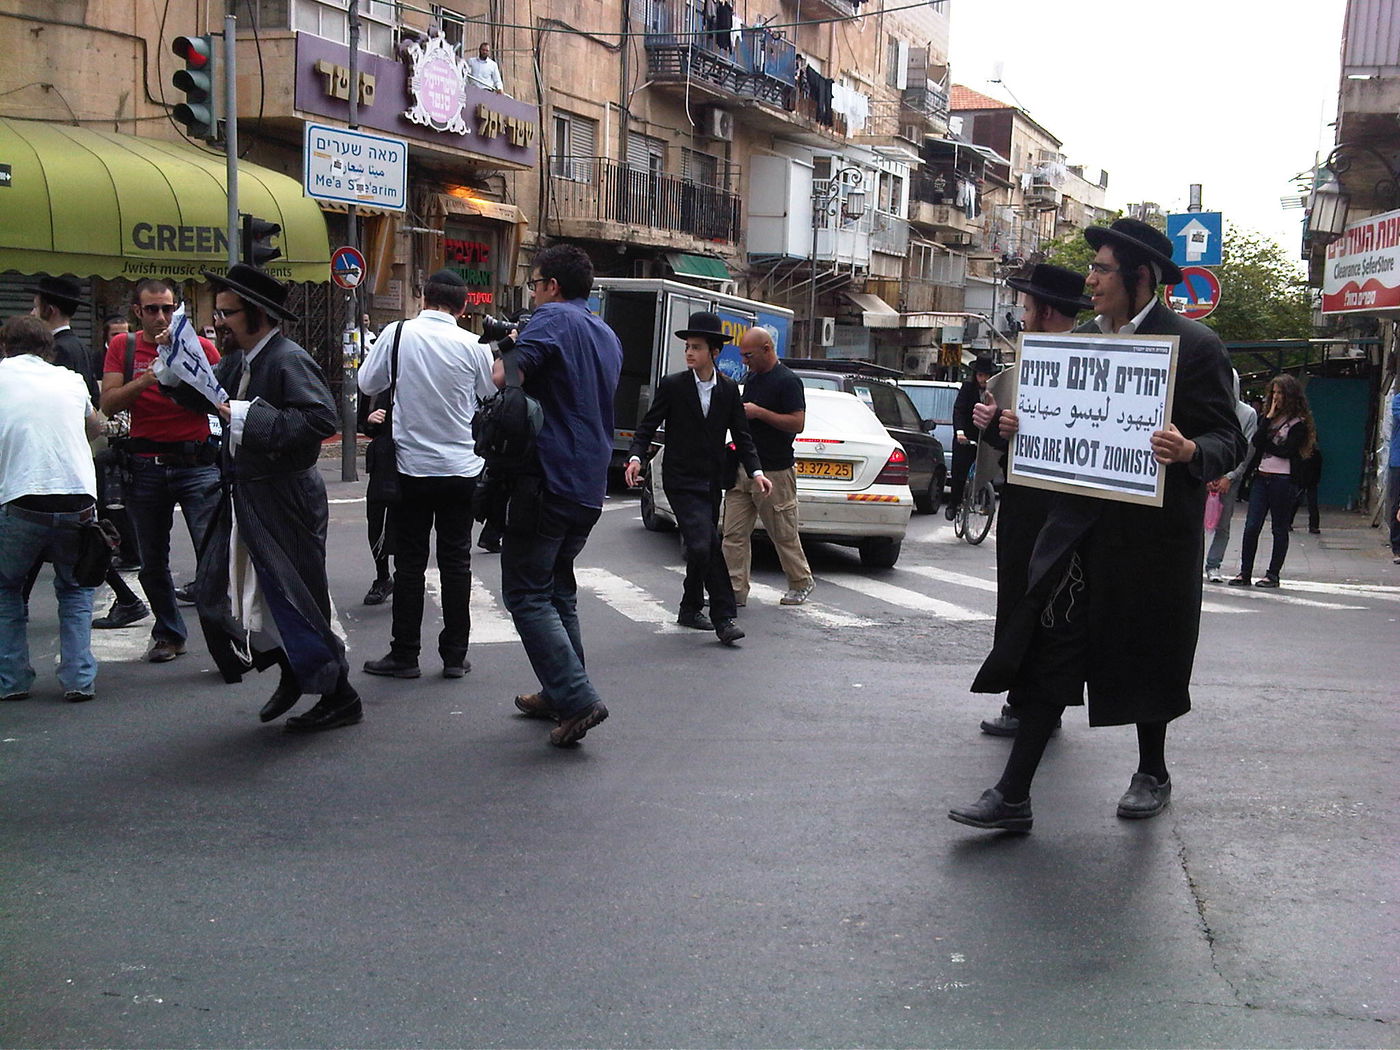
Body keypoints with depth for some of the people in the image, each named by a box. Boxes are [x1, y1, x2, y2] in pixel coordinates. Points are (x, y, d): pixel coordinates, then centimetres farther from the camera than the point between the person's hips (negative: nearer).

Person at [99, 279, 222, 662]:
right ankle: (169, 634, 26)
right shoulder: (123, 347, 7)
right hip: (146, 467, 3)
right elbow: (109, 404, -2)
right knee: (152, 562, 11)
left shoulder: (199, 346, 2)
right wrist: (145, 380, -17)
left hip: (196, 462, -2)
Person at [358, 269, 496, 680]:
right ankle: (455, 656, 12)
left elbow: (368, 382, 4)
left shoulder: (398, 334, -8)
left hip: (412, 465, 0)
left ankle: (404, 656, 11)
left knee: (409, 564, 7)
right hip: (461, 468, 1)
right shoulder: (472, 345, -7)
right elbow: (491, 393, 6)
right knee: (456, 562, 8)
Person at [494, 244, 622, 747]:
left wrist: (504, 353, 2)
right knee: (558, 589, 19)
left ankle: (577, 699, -13)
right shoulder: (608, 337, 18)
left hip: (548, 479, -9)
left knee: (526, 594, -5)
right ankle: (558, 694, 23)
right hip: (590, 486, 9)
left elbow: (505, 376, -22)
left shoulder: (554, 319, -9)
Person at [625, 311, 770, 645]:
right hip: (682, 482, -4)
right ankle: (724, 617, -10)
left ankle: (691, 609, 30)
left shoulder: (729, 389, 4)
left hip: (712, 482, 4)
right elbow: (648, 427, -2)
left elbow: (742, 435, 7)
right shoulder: (672, 385, -4)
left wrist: (756, 472, -5)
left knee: (702, 548, 11)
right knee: (705, 545, -17)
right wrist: (636, 457, -19)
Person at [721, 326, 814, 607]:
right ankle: (735, 590, 4)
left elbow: (797, 423, -19)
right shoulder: (752, 378, 14)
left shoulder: (787, 381, -12)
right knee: (734, 533, 1)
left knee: (784, 535, 5)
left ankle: (801, 583, 23)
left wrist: (759, 412, -22)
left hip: (774, 472, -8)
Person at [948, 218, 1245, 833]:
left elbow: (1229, 441, -10)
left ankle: (1152, 773, 36)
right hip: (1079, 523, 5)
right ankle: (1013, 795, 0)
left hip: (1153, 532, -4)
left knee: (1147, 658, 12)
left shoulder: (1193, 345, -8)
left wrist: (1189, 451, -31)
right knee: (1050, 654, -1)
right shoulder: (1084, 341, 10)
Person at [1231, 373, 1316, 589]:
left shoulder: (1299, 423, -3)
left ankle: (1273, 574, 10)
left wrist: (1265, 443, -2)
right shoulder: (1268, 417, 13)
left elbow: (1286, 450, -13)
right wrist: (1269, 417, -6)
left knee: (1280, 529, 4)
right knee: (1251, 527, -2)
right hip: (1261, 477, 5)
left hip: (1283, 481, -5)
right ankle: (1245, 573, 2)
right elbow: (1257, 441, -2)